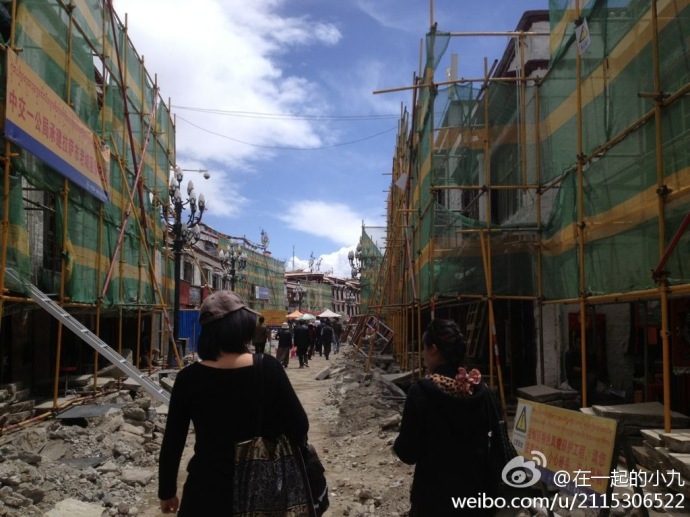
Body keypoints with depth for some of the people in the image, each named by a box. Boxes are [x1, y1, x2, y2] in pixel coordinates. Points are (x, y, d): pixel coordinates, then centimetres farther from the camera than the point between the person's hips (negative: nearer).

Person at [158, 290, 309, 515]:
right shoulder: (268, 368, -13)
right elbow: (298, 425, -9)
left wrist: (167, 491, 9)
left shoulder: (190, 378, -13)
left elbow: (172, 442, -5)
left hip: (208, 488, -1)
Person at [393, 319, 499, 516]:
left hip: (434, 494, -4)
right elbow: (489, 435, 5)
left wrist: (399, 443, 3)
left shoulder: (421, 391, -20)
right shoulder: (481, 389, -7)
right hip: (476, 488, 4)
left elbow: (408, 453, -15)